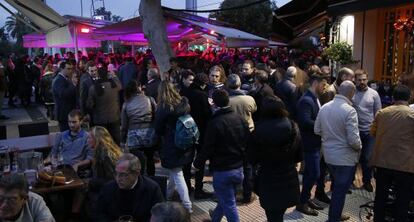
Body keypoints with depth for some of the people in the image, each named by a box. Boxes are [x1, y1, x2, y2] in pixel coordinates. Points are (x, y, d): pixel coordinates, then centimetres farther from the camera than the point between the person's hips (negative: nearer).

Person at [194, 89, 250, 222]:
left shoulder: (215, 123, -19)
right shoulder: (240, 119, -1)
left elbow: (208, 148, -16)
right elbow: (247, 144, 7)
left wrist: (197, 163, 0)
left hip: (222, 171, -7)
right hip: (239, 169, 7)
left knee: (229, 205, 5)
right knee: (226, 199, 26)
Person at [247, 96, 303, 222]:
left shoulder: (258, 131, -16)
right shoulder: (293, 128, -8)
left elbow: (252, 159, -7)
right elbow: (299, 156, 1)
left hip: (268, 182, -3)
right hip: (289, 180, 3)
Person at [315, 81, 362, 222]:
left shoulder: (324, 107, -1)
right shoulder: (349, 110, -21)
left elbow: (317, 131, 7)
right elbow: (353, 140, -23)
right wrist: (359, 148, -2)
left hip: (328, 154, 7)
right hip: (345, 158, -7)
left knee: (337, 187, 25)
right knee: (340, 190, 8)